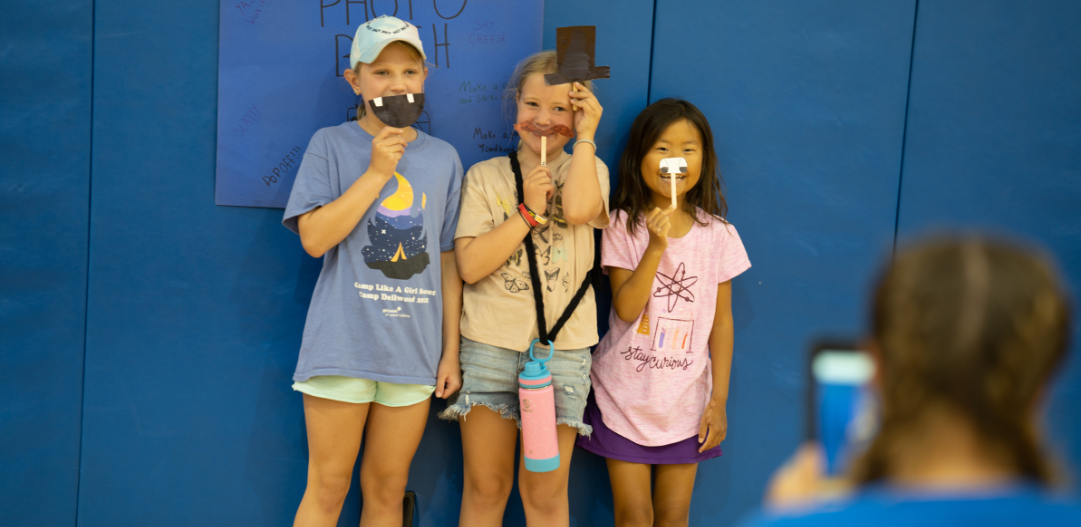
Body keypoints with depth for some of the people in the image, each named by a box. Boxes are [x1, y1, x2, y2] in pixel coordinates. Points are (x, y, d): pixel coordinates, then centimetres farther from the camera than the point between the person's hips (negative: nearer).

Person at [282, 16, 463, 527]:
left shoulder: (444, 159, 9)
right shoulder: (331, 145, 0)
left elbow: (448, 261, 10)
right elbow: (314, 237, -11)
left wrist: (451, 350, 7)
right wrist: (378, 171, -13)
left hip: (414, 351, 3)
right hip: (343, 345, -3)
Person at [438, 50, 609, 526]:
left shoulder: (587, 170, 7)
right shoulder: (485, 176, 6)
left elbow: (579, 209, -19)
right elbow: (470, 265, -6)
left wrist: (585, 136, -10)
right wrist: (529, 210, -10)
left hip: (562, 347, 0)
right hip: (489, 344, 1)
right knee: (484, 487, 7)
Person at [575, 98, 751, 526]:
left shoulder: (718, 234, 0)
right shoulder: (624, 226, -4)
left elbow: (721, 320, 2)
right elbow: (626, 308, -13)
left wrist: (719, 399, 0)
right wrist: (656, 247, -23)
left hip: (685, 402, 1)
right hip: (625, 395, -1)